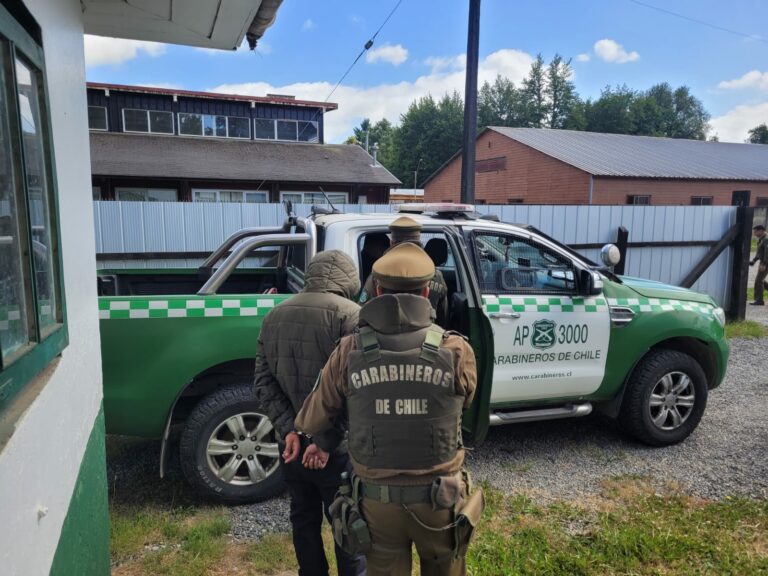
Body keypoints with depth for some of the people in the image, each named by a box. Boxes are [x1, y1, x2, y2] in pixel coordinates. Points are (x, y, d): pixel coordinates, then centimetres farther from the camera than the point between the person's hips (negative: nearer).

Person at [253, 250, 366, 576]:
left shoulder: (274, 317, 6)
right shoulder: (350, 314, -14)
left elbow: (263, 383, 2)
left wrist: (288, 429, -5)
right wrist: (327, 441, -17)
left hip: (293, 443, 6)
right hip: (337, 448, -5)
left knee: (304, 520, 22)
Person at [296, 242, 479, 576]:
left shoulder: (349, 352, -14)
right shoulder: (456, 351, -15)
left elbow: (312, 422, -4)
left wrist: (299, 430, 19)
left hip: (377, 499, 1)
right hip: (438, 499, 0)